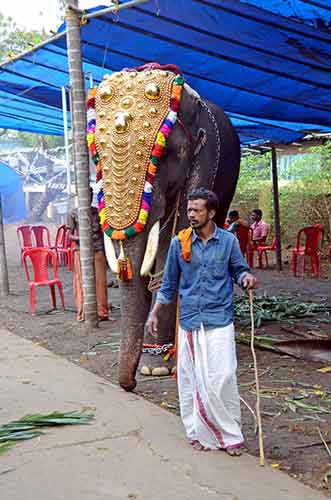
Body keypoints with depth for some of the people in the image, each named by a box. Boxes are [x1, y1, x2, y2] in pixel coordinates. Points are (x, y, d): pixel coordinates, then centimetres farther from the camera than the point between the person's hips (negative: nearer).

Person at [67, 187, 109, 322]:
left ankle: (101, 312, 8)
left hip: (98, 251, 2)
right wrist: (78, 238, -19)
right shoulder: (74, 214, 3)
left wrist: (105, 253, 12)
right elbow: (70, 235, 3)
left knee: (100, 282, 0)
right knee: (82, 282, -1)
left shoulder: (97, 212, 10)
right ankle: (83, 313, 8)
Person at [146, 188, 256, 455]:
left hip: (219, 320, -1)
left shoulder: (228, 241, 0)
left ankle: (230, 434, 12)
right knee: (191, 379, 7)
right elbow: (169, 282, 10)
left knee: (222, 378, -5)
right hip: (190, 321, 2)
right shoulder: (179, 242, 2)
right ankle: (201, 432, 22)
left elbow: (239, 269, 10)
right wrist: (155, 313, 8)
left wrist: (246, 277, -14)